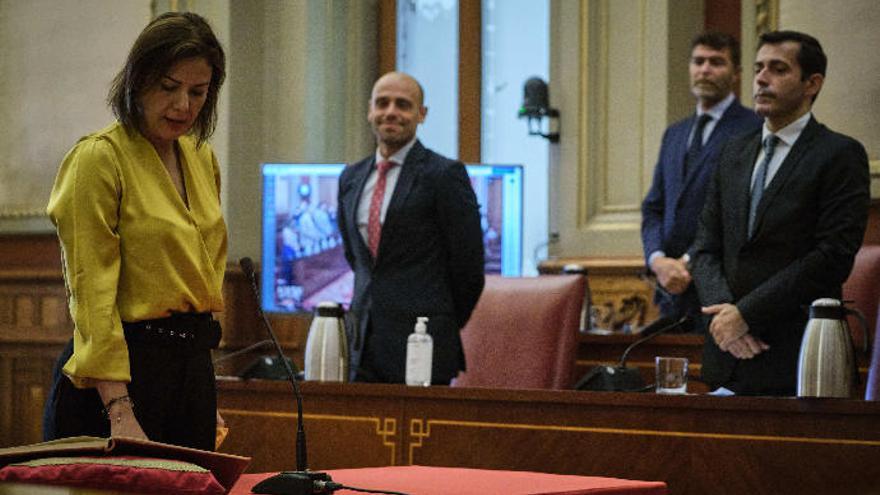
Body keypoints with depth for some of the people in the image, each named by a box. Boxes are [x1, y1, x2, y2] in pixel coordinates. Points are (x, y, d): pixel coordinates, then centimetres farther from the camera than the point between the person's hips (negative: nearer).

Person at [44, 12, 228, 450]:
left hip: (193, 365, 7)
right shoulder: (98, 158, -11)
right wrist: (120, 410, -26)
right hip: (128, 363, -7)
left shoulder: (202, 159, 12)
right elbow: (92, 291, -17)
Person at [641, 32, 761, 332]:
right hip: (673, 291, 6)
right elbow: (653, 208, 17)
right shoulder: (675, 134, 21)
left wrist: (690, 262, -14)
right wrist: (658, 260, -2)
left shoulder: (752, 130, -4)